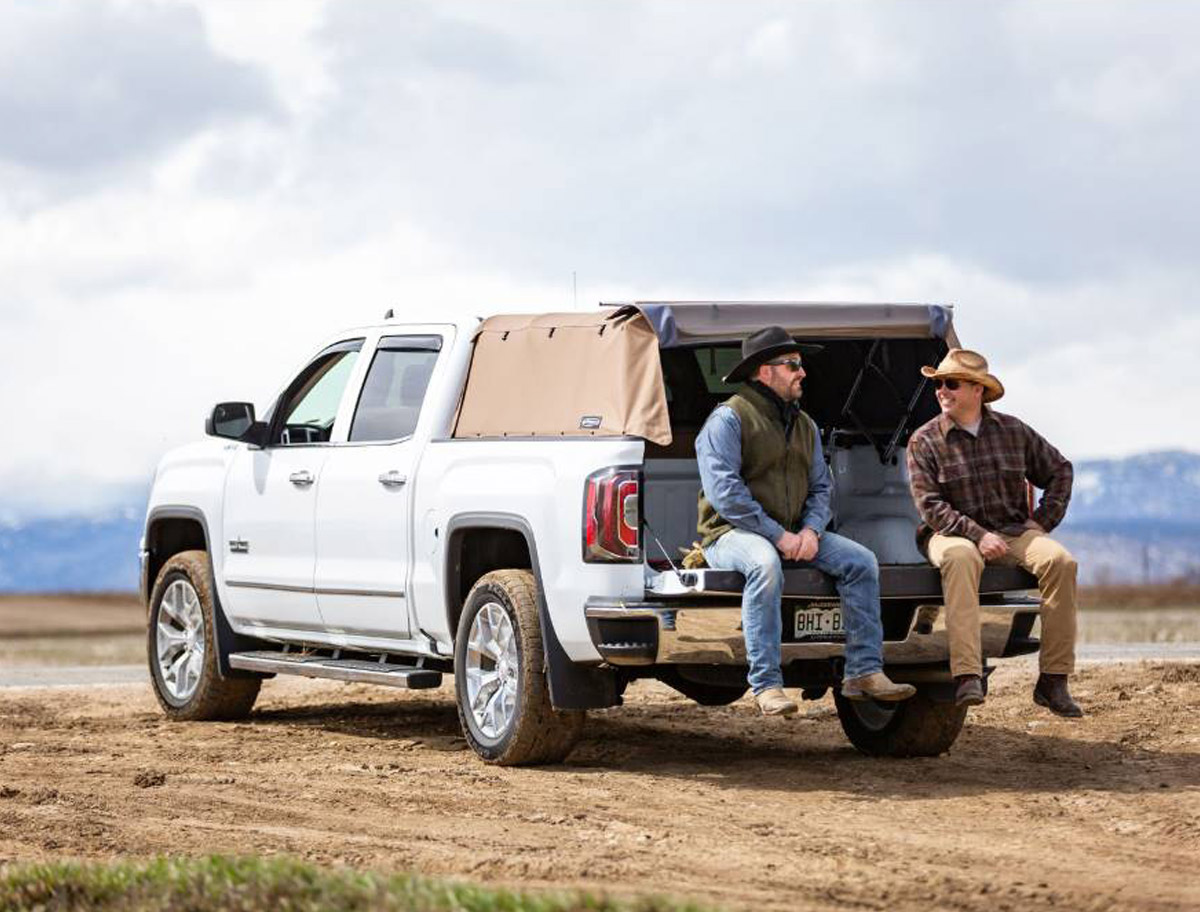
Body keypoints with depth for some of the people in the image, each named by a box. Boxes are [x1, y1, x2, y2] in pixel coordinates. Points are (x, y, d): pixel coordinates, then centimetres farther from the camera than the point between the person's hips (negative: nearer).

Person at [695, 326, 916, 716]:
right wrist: (778, 536, -21)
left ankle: (864, 671, -11)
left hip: (793, 535, 7)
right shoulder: (728, 419, -8)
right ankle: (766, 685, -38)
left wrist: (810, 530, -5)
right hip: (733, 533, -7)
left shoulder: (803, 425, 17)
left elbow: (821, 486, 18)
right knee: (765, 564, -39)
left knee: (861, 561, -10)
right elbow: (724, 491, -18)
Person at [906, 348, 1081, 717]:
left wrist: (1043, 521, 6)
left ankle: (1053, 681, -23)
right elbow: (930, 506, -9)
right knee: (960, 558, -39)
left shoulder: (1013, 431, 9)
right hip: (953, 534, -3)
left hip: (1013, 532, 3)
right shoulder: (924, 441, 0)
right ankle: (967, 677, -48)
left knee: (1060, 560, -25)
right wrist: (978, 535, -20)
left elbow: (1060, 471, 20)